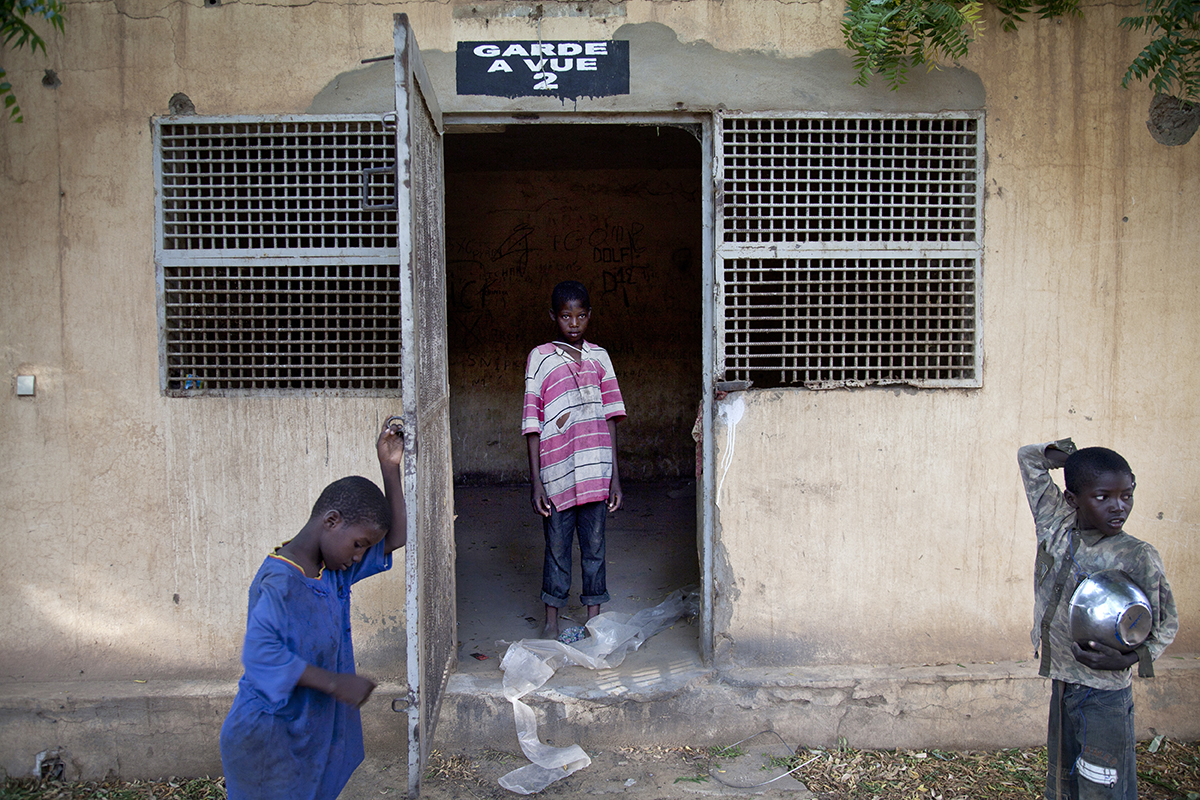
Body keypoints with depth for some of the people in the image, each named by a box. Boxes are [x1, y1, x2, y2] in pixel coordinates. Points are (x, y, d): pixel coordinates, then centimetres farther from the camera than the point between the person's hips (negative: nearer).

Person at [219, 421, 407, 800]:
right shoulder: (278, 581, -23)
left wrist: (390, 470, -3)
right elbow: (261, 652, -33)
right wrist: (335, 683, -30)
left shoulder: (332, 570, 3)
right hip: (269, 737, -8)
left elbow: (394, 539, 7)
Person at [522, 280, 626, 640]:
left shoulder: (599, 356, 10)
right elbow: (532, 422, -1)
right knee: (556, 546, 6)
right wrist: (535, 481, -6)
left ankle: (594, 619, 20)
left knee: (594, 545, 8)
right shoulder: (540, 357, 1)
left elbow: (609, 417, 9)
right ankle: (552, 621, 20)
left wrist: (614, 474, 5)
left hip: (595, 469, 2)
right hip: (556, 471, -2)